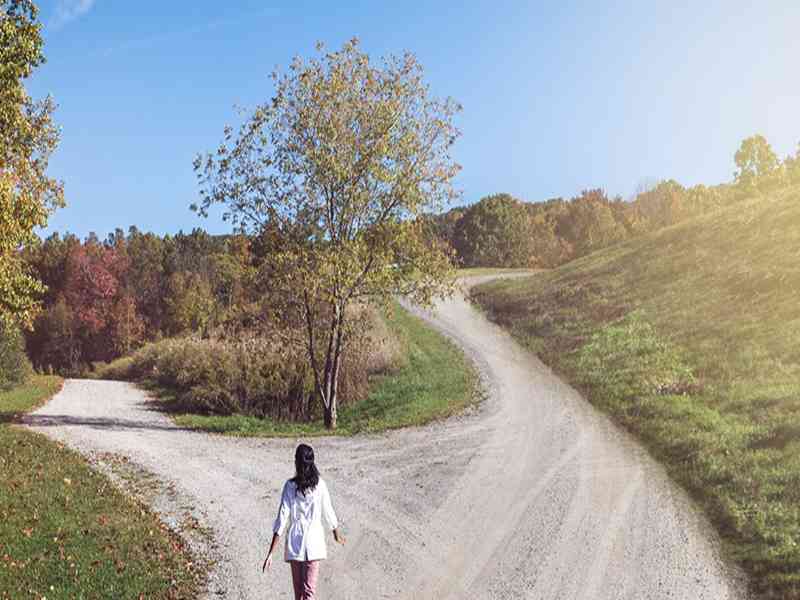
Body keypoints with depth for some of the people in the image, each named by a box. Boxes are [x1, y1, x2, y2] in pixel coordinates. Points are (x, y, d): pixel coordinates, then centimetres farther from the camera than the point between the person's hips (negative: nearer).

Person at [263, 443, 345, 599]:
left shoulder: (290, 486, -8)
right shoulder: (320, 484, -6)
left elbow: (282, 518, -11)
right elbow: (328, 512, 5)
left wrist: (270, 553, -9)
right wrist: (337, 534, 25)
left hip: (294, 542, 0)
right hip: (314, 540, 0)